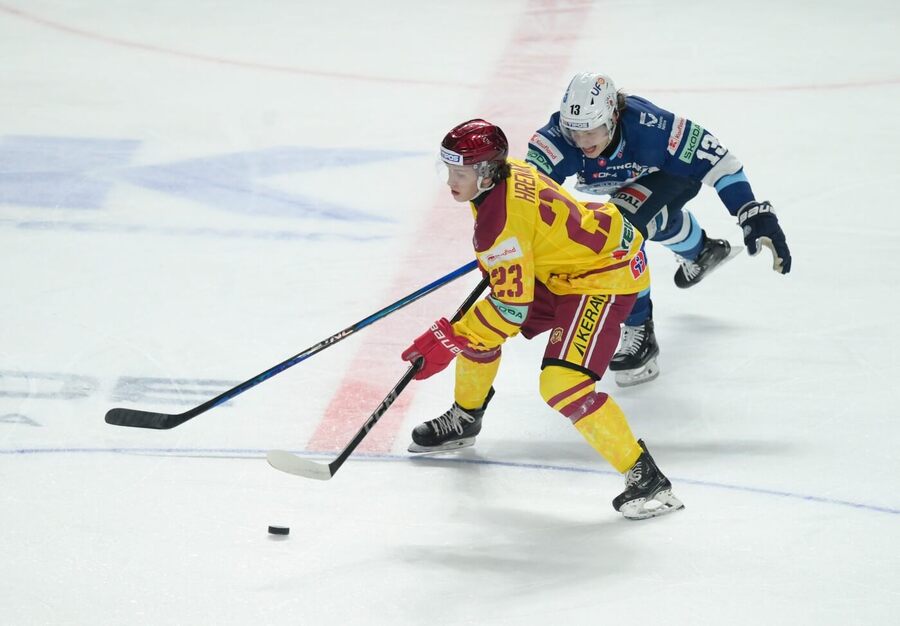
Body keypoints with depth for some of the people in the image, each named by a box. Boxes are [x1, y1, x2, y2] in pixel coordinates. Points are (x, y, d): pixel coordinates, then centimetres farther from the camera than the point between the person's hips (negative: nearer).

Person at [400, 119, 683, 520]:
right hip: (557, 266, 11)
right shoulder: (506, 171, -4)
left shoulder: (501, 223, -31)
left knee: (563, 384, -23)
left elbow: (512, 306, -28)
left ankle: (645, 478, -17)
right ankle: (464, 420, 41)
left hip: (604, 276, -11)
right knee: (476, 326, 15)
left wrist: (449, 341, -22)